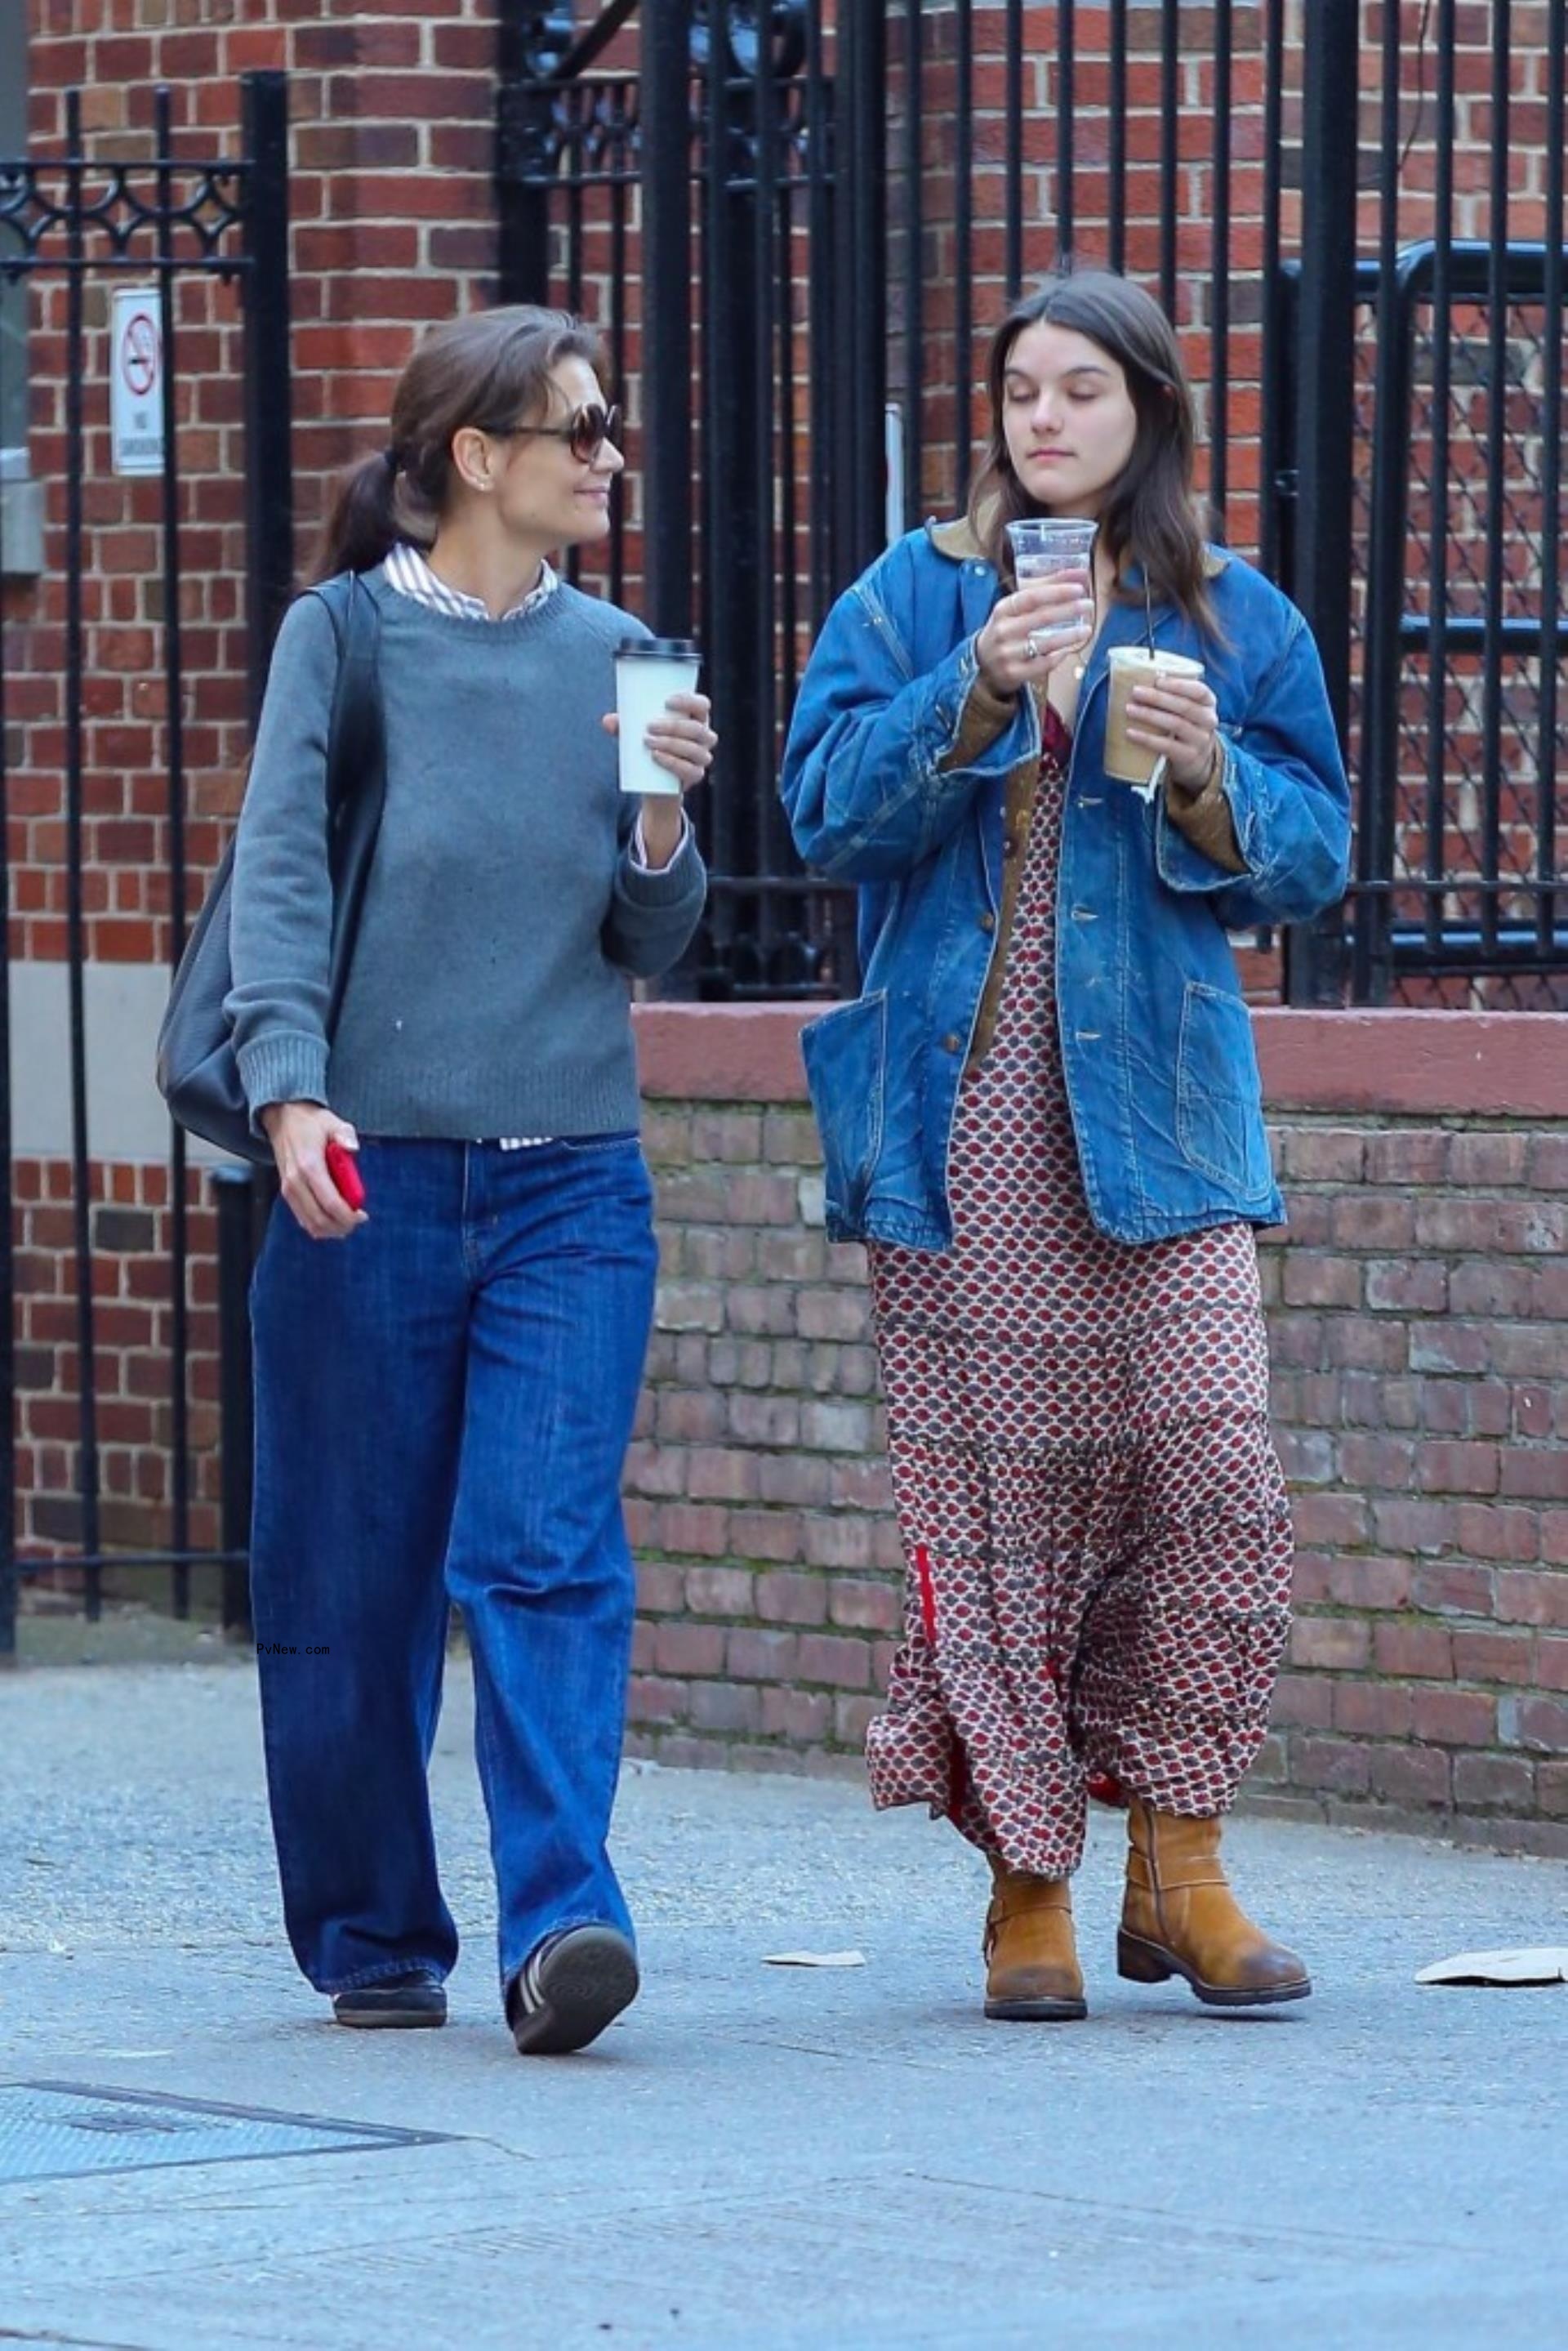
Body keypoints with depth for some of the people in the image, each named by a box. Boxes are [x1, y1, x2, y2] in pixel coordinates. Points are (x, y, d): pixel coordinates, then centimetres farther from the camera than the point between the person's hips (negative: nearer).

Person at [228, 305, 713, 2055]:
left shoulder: (613, 655, 10)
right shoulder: (343, 638, 1)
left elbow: (650, 945, 13)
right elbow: (279, 881, -6)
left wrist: (663, 820, -7)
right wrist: (293, 1093, -20)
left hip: (571, 1185, 2)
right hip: (370, 1180, -2)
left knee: (548, 1552, -12)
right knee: (353, 1578, 5)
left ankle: (558, 1925, -19)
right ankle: (374, 1939, 18)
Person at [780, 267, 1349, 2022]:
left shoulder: (1234, 621, 10)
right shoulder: (912, 601, 8)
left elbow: (1310, 856, 9)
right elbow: (829, 813, -3)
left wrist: (1208, 781, -10)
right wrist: (974, 693, -17)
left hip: (1155, 1108, 1)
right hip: (961, 1121, 0)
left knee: (1212, 1474, -10)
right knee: (989, 1496, -2)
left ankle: (1178, 1863, 2)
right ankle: (1026, 1880, 7)